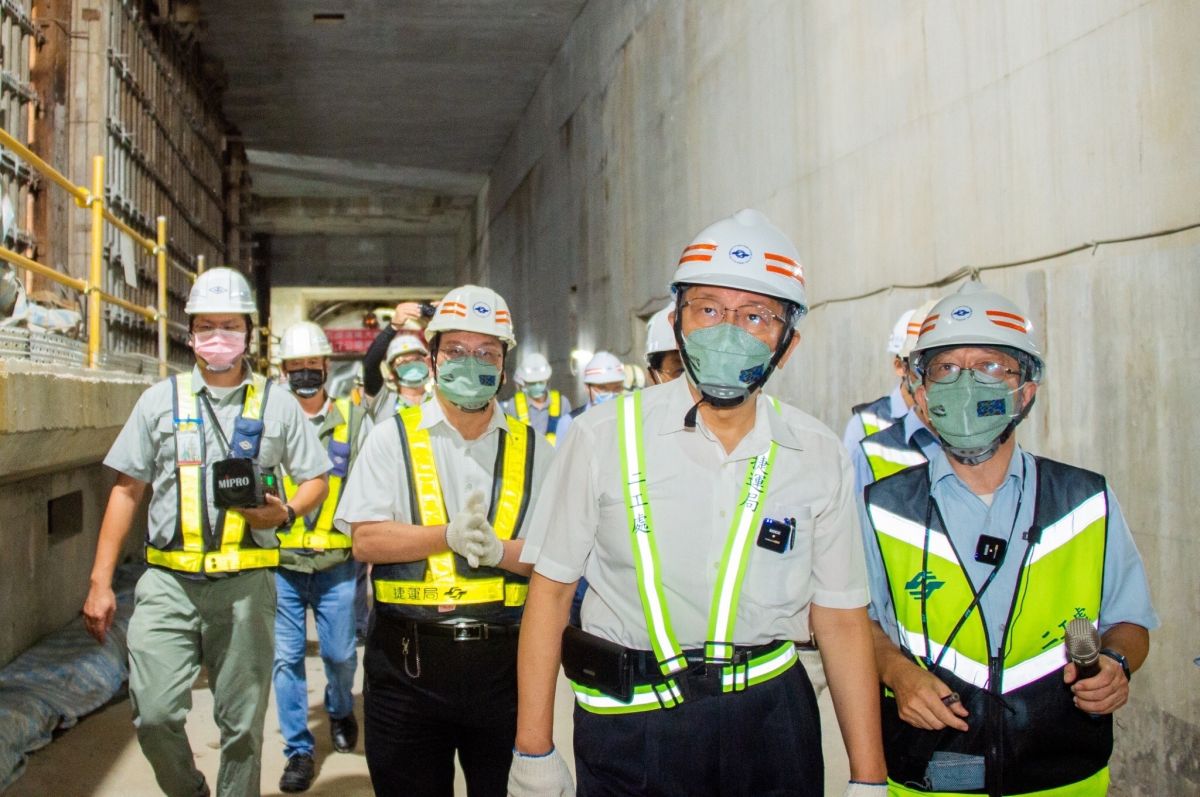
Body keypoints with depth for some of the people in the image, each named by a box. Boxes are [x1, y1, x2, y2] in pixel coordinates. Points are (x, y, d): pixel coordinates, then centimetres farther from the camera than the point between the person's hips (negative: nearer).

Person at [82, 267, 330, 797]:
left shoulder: (277, 404, 8)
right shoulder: (161, 400, 9)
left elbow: (316, 479, 12)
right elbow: (127, 490, 9)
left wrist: (285, 512, -11)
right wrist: (100, 582, 5)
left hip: (245, 583, 0)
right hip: (168, 581, 0)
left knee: (242, 723, 5)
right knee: (154, 714, -9)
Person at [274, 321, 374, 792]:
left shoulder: (354, 421, 1)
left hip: (336, 563, 0)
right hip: (281, 563, 1)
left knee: (341, 653, 8)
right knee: (286, 657, 4)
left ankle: (340, 710, 41)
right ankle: (299, 751, 19)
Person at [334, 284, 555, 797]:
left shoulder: (533, 450, 7)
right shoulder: (394, 438, 4)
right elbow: (366, 540, -6)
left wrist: (499, 550, -18)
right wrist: (450, 536, -19)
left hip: (505, 663, 1)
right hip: (408, 664, -1)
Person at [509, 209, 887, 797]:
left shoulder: (819, 456, -1)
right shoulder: (605, 436, -8)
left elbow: (841, 619, 2)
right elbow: (550, 591, -4)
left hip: (769, 718, 2)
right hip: (629, 726, -1)